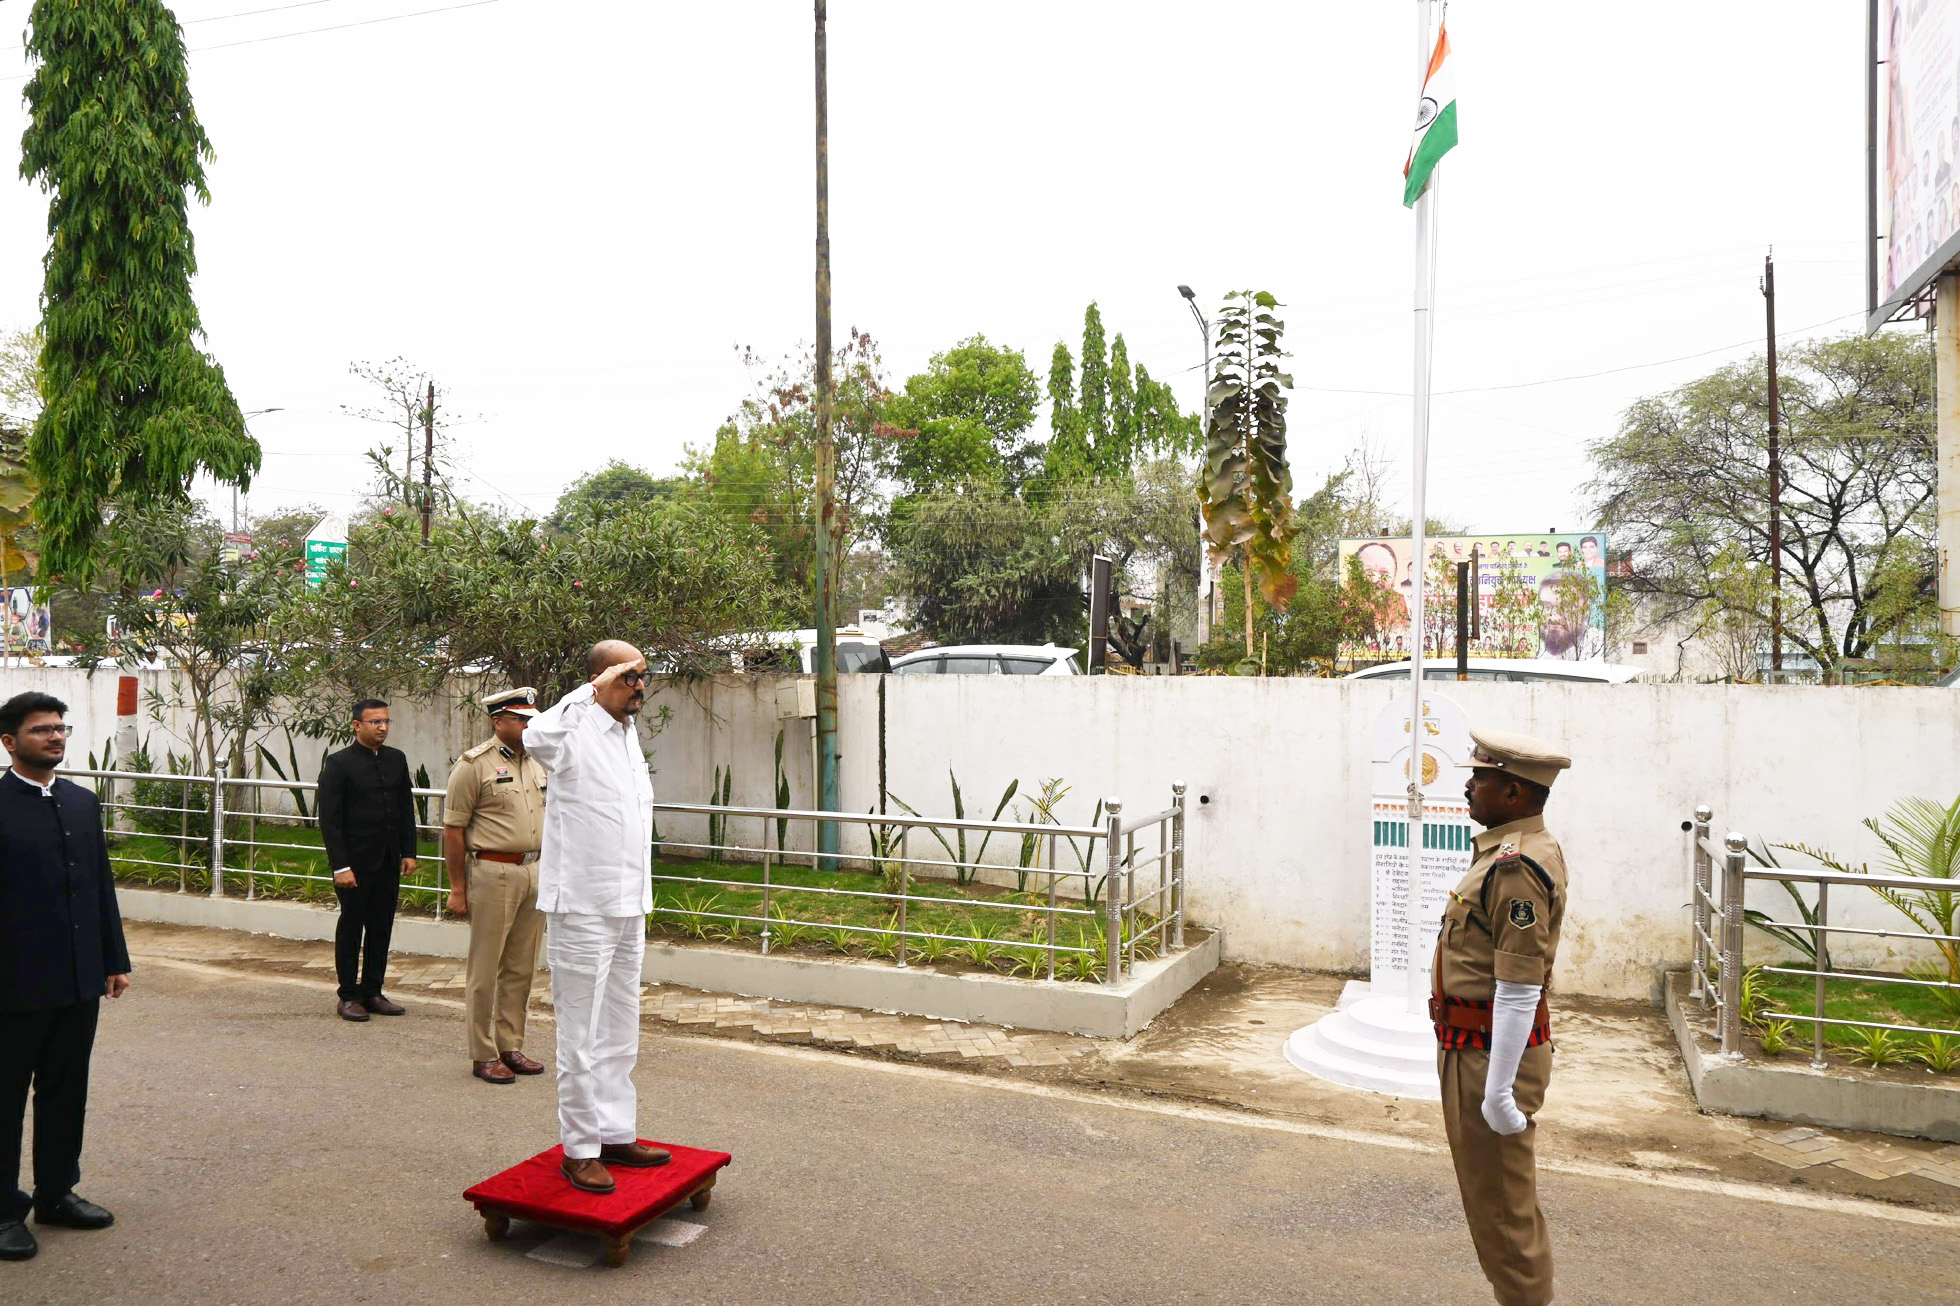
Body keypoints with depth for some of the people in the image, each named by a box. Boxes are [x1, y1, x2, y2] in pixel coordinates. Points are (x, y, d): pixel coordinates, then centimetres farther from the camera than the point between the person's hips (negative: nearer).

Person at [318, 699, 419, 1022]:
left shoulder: (397, 759, 9)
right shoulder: (339, 763, -7)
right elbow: (329, 819, -10)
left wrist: (408, 852, 8)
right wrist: (340, 866, -14)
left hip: (389, 862, 5)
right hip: (355, 863, -5)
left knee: (382, 928, 10)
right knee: (351, 928, 5)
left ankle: (372, 992, 20)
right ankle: (348, 996, 16)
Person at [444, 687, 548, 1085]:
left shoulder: (538, 764, 13)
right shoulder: (474, 765, -7)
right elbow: (453, 829, -7)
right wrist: (457, 887, -8)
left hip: (534, 872, 6)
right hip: (492, 871, -6)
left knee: (521, 969, 11)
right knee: (485, 969, 1)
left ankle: (511, 1047, 21)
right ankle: (483, 1055, 10)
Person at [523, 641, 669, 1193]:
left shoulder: (628, 732, 11)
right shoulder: (577, 732, -15)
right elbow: (537, 737, -42)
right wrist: (593, 689, -32)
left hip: (628, 908, 9)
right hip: (582, 909, -9)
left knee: (620, 1034, 17)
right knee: (582, 1038, 2)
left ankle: (616, 1134, 29)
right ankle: (579, 1149, 14)